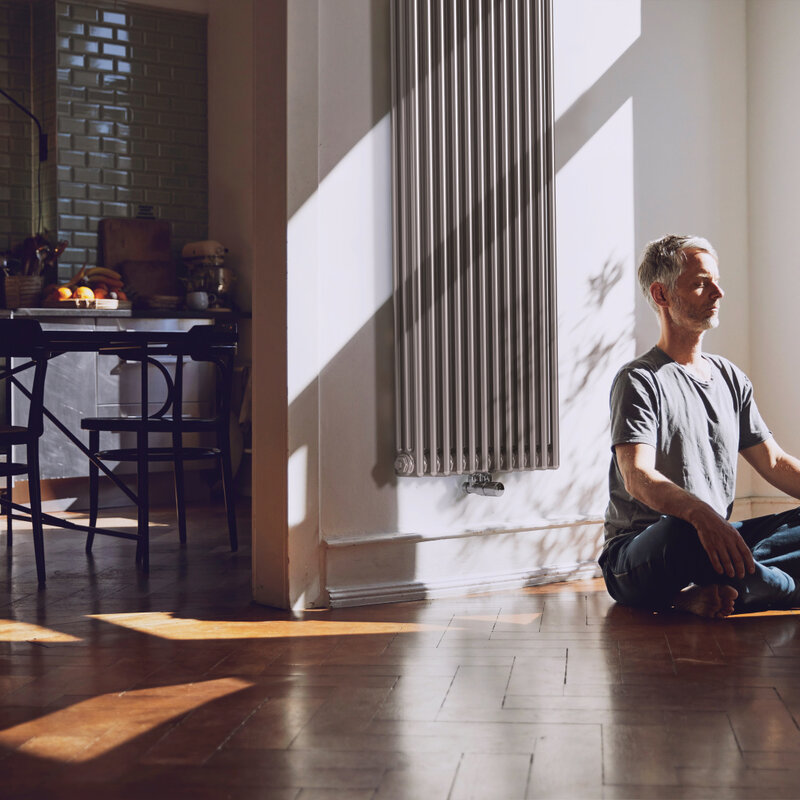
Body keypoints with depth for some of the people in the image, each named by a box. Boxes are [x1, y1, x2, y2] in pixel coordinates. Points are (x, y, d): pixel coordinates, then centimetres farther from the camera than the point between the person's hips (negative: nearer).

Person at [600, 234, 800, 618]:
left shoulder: (730, 378, 18)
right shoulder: (639, 380, -6)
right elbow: (638, 477, -22)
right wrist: (700, 513, -42)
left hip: (718, 538, 7)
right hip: (637, 553, -7)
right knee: (683, 533, -42)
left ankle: (712, 592, -29)